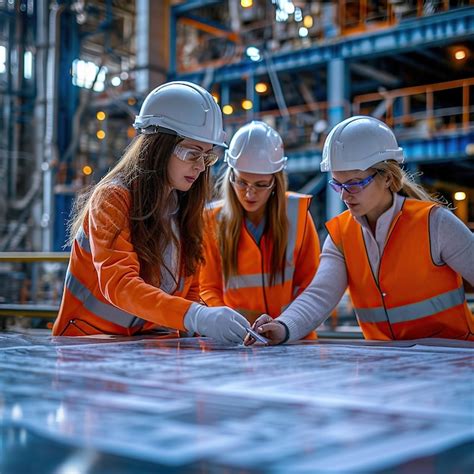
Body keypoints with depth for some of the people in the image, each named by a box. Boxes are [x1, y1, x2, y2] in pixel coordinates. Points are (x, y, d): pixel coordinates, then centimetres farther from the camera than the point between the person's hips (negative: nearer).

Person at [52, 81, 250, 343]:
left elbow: (190, 289, 10)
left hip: (149, 344, 5)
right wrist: (196, 317, -39)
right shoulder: (112, 198, -14)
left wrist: (192, 329, -11)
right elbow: (119, 284, -26)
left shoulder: (185, 208, 6)